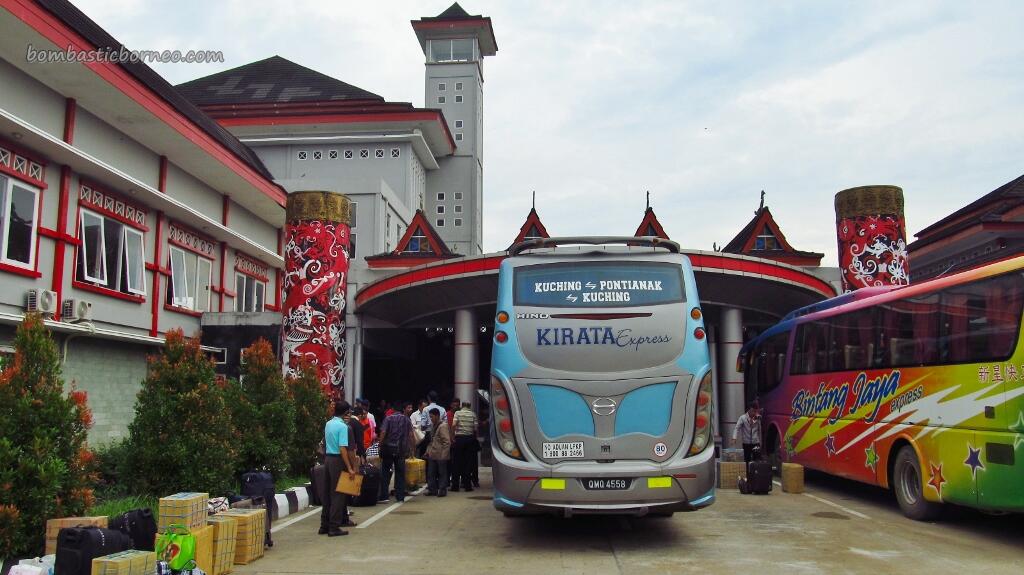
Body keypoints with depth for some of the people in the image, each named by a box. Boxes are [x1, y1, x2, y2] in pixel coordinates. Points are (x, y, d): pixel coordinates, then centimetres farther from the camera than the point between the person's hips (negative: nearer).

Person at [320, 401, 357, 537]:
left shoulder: (328, 424, 10)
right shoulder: (343, 426, -15)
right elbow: (343, 449, -20)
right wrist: (350, 468, -20)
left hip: (327, 458, 8)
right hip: (338, 460, -8)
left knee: (327, 493, 13)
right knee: (338, 494, -1)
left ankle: (324, 525, 19)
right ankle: (334, 527, 1)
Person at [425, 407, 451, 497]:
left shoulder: (443, 426, -14)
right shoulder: (433, 426, 13)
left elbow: (447, 442, -17)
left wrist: (444, 453, -20)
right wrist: (428, 451, 14)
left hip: (441, 455, -8)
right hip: (432, 454, 8)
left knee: (442, 473, 3)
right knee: (431, 473, 9)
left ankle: (442, 490, 11)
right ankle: (432, 489, 17)